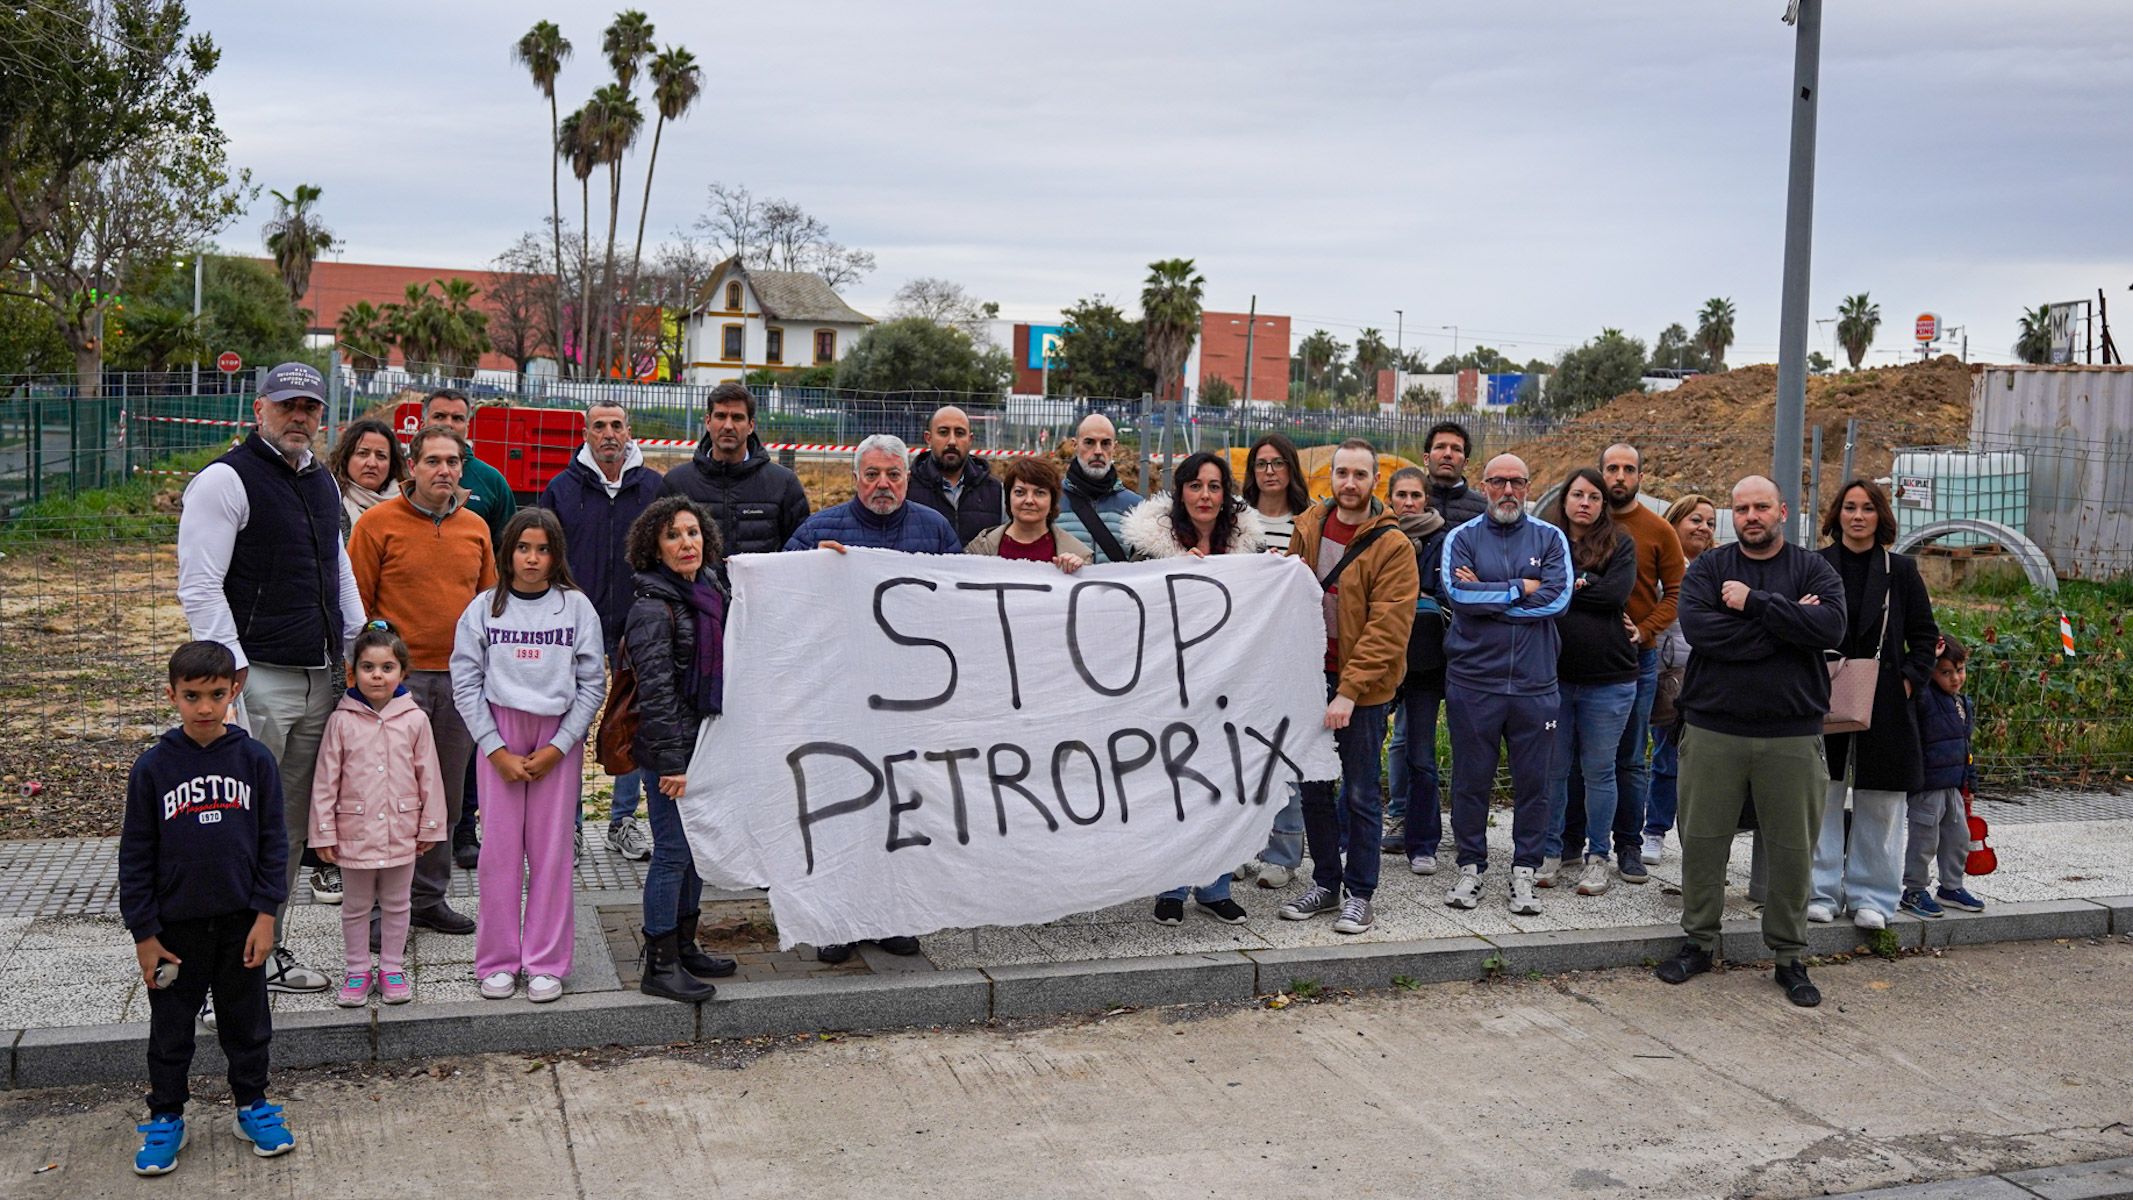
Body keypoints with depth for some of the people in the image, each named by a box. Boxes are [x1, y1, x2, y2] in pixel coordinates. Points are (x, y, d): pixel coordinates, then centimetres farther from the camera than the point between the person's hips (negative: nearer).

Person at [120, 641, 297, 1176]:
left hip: (241, 921, 0)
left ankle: (252, 1105, 30)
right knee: (170, 1028, 13)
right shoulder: (153, 767, -7)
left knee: (247, 1022, 14)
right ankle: (165, 1118, 29)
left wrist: (265, 913, -5)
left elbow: (273, 841, -1)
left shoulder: (254, 759, -6)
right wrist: (144, 934, -4)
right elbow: (135, 855, -3)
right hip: (175, 926, 0)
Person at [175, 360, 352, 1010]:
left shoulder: (322, 481, 17)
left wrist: (358, 648, 18)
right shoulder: (225, 480, -7)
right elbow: (199, 585, -13)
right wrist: (234, 666, -17)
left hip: (319, 680, 8)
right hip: (258, 681, -8)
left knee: (291, 827, 13)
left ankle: (269, 951, 24)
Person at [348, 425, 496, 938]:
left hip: (459, 679, 5)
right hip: (398, 679, -5)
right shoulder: (377, 523, -3)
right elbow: (357, 605, -3)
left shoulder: (475, 528, 11)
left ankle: (429, 896, 23)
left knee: (446, 796, 12)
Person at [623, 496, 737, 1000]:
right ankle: (659, 966, 7)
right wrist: (672, 761, -20)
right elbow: (655, 691, -19)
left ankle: (684, 946, 30)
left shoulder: (712, 591, 9)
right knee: (673, 853, -3)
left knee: (696, 846, 16)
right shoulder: (653, 608, -15)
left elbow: (725, 669, 23)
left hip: (709, 745, 8)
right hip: (671, 749, -8)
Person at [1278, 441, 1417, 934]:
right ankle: (1325, 882, 27)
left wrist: (1349, 691, -22)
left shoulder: (1392, 546, -11)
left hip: (1363, 688, -5)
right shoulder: (1307, 527, 5)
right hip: (1310, 678, 5)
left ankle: (1358, 894, 15)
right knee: (1313, 787, 13)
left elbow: (1387, 629, -17)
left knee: (1361, 794, 3)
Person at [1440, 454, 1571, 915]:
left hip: (1534, 682, 1)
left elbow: (1557, 598, -9)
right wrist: (1521, 588, -9)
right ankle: (1471, 867, 18)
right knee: (1471, 779, 6)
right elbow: (1459, 595, -12)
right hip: (1472, 681, -1)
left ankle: (1524, 871, 16)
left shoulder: (1550, 539, 7)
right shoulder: (1462, 538, 4)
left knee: (1533, 781, 5)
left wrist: (1487, 595, -10)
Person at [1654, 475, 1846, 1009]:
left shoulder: (1814, 570, 5)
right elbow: (1696, 627, -15)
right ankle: (1699, 941, 22)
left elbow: (1831, 628, -14)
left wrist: (1754, 603, -15)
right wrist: (1785, 622, -13)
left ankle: (1789, 955, 19)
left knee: (1792, 848, 6)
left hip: (1792, 735, 0)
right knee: (1702, 840, 7)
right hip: (1713, 729, 0)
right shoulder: (1708, 568, 4)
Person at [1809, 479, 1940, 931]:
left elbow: (1925, 635, 9)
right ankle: (1822, 890, 12)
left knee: (1879, 803, 5)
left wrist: (1910, 679, -3)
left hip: (1885, 703, 1)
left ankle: (1871, 895, 15)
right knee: (1821, 798, 2)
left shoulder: (1901, 571, 6)